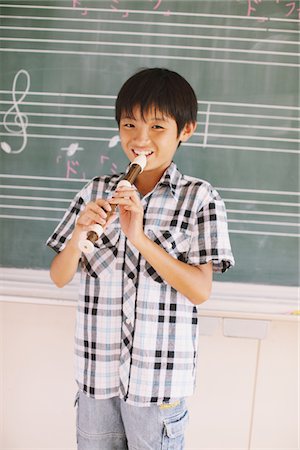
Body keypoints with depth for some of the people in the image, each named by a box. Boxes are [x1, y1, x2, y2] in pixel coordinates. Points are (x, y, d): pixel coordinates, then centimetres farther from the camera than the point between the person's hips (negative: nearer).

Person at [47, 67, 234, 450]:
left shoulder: (199, 198, -8)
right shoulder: (96, 192, 0)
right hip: (97, 370, 3)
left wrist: (140, 238, -23)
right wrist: (80, 234, -18)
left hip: (158, 375, -3)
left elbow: (201, 290, -12)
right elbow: (60, 278, 2)